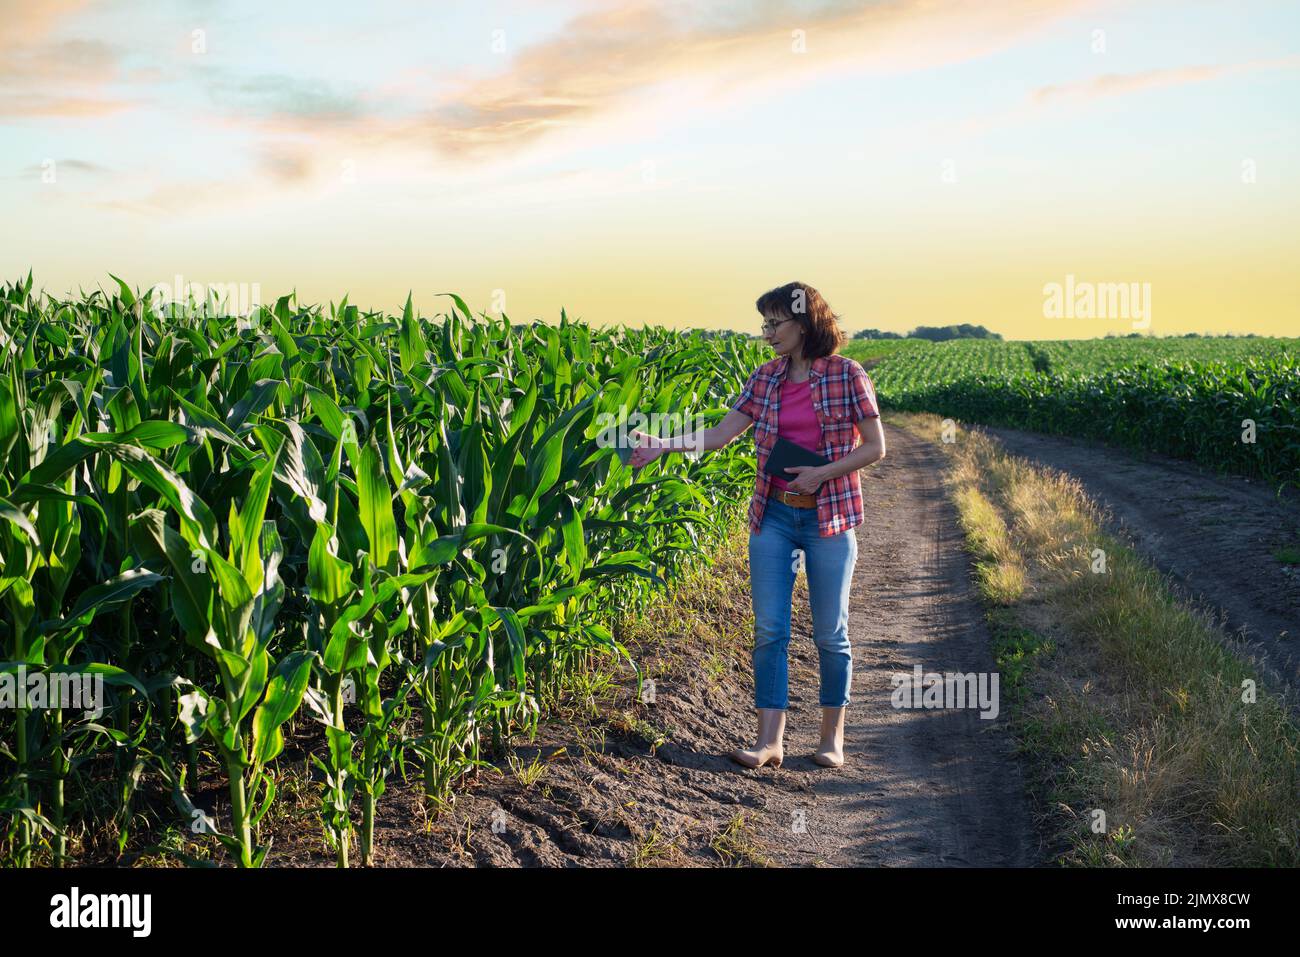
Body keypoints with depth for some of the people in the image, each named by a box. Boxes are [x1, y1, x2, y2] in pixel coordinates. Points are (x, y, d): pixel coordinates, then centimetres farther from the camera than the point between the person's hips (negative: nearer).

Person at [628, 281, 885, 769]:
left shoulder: (847, 375, -7)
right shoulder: (767, 377, 5)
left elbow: (875, 447, -5)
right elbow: (720, 434, 1)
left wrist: (821, 474, -15)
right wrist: (663, 445, -10)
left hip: (829, 518, -4)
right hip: (773, 516, 4)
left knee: (830, 632, 5)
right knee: (769, 629, 0)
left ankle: (833, 739, 19)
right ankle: (770, 742, 3)